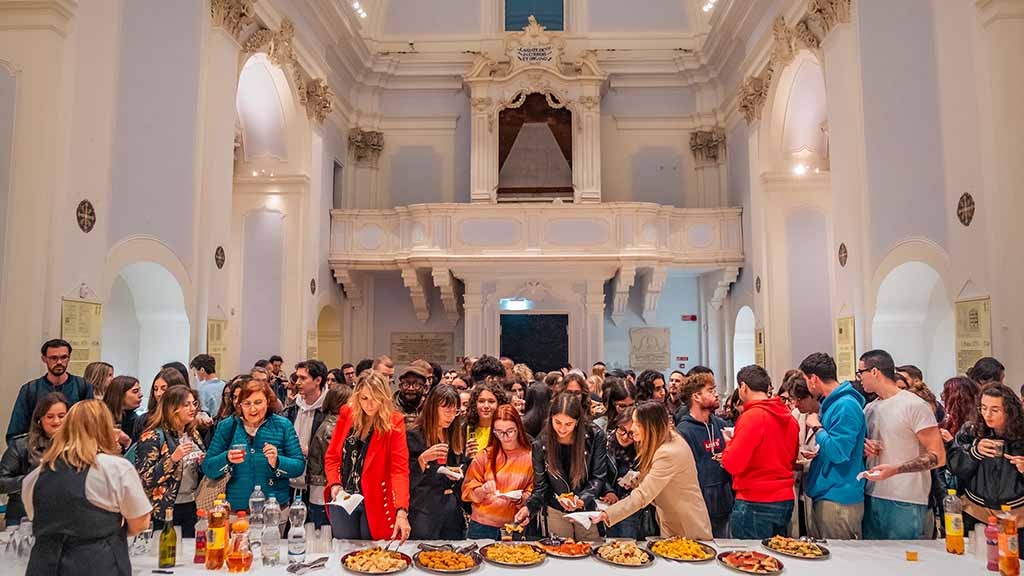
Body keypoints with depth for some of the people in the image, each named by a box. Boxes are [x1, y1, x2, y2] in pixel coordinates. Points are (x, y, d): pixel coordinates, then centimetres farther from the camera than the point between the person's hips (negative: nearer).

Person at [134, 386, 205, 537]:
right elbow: (144, 479, -16)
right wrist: (172, 459, -26)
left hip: (191, 507, 6)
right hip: (164, 510, -6)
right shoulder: (153, 436, -10)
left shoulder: (193, 434, 9)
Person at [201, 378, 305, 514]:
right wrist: (227, 459, -21)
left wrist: (277, 463, -23)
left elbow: (300, 466, -6)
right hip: (236, 506, 1)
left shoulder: (283, 425, -3)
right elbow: (207, 469, -2)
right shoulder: (226, 426, 0)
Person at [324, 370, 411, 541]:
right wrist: (335, 484, -12)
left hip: (375, 501, -3)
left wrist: (402, 511, -29)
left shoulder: (394, 422, -10)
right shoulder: (347, 414, -1)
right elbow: (332, 456, 6)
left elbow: (400, 468, -18)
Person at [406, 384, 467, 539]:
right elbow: (408, 479, -10)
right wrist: (423, 459, -24)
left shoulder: (457, 435, 11)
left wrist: (459, 473, -1)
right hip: (425, 512, -5)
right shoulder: (414, 436, -6)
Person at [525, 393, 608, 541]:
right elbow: (540, 486, -5)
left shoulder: (595, 436, -15)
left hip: (589, 510, -1)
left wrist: (582, 499, -24)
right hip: (557, 512, 1)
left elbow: (598, 477, -9)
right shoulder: (541, 444, -11)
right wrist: (529, 508, -22)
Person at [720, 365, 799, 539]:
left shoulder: (752, 416, -17)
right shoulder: (789, 417, 6)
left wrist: (728, 444, -1)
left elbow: (733, 464, -20)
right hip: (785, 501, 8)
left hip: (755, 503, -8)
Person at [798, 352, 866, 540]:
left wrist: (817, 428, -12)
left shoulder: (846, 406, -17)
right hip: (823, 495, 10)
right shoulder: (831, 403, 15)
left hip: (839, 501, -10)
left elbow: (838, 452, -23)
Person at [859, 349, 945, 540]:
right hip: (872, 497, 6)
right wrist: (863, 447, 1)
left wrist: (895, 470, -23)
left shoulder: (915, 406, -8)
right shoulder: (869, 408, 14)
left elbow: (938, 456, -12)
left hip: (905, 503, -6)